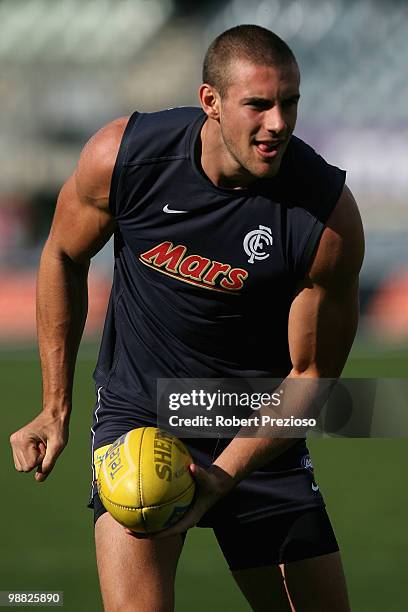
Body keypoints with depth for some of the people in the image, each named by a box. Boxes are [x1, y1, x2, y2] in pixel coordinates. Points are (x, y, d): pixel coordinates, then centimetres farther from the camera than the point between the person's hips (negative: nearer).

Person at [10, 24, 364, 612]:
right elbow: (64, 257, 2)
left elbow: (310, 376, -11)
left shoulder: (330, 217, -20)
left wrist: (223, 476, -23)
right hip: (138, 408, -1)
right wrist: (56, 409, 1)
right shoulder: (122, 155, -18)